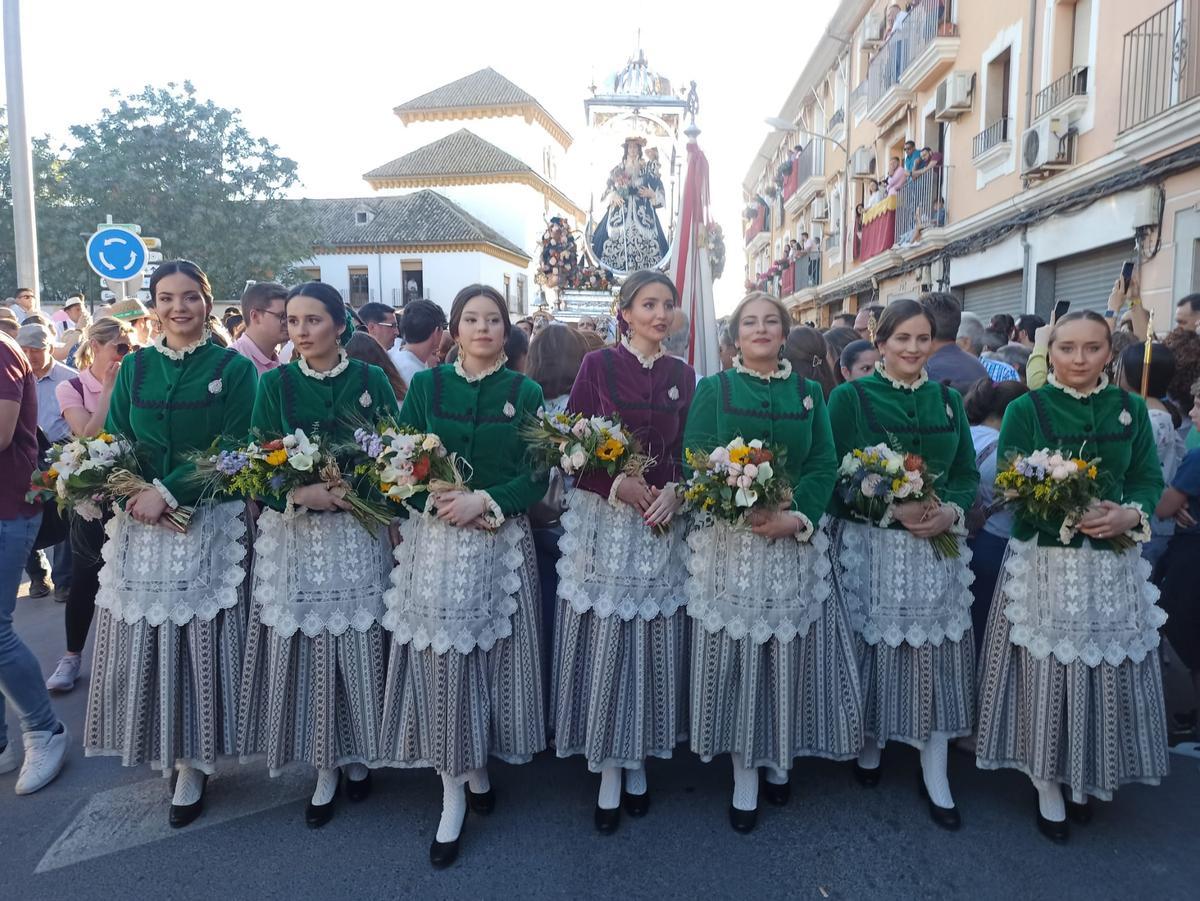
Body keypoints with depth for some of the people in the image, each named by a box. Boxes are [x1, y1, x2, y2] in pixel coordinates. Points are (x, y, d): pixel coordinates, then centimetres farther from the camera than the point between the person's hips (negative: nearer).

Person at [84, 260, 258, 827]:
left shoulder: (234, 368, -2)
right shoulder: (135, 367, 10)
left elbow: (229, 448, -8)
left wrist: (168, 492, -16)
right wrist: (131, 491, -12)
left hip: (208, 523, -3)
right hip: (140, 522, 4)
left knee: (197, 639, 2)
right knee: (141, 640, 8)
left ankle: (191, 763, 18)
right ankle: (155, 746, 29)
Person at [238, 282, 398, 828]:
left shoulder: (371, 380, 1)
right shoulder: (274, 384, 4)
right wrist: (302, 493, -16)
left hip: (358, 533, -1)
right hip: (294, 534, 1)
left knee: (358, 643, 4)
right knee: (302, 648, 3)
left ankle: (357, 754, 26)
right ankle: (323, 767, 19)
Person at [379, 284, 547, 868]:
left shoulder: (525, 393, 4)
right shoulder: (426, 385, 7)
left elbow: (536, 475, -1)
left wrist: (485, 501, -17)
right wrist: (438, 499, -15)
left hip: (501, 543, 0)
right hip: (434, 541, 0)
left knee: (489, 655, 6)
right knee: (440, 659, 0)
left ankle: (478, 765, 28)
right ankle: (454, 792, 12)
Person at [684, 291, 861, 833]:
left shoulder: (809, 393, 10)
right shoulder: (712, 390, 4)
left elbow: (824, 467, 3)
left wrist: (797, 517, -14)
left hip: (795, 543, 2)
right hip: (728, 543, -2)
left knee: (790, 656, 8)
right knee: (735, 657, 2)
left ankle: (779, 758, 29)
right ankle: (744, 777, 15)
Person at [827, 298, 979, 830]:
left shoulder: (948, 401, 10)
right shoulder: (850, 397, -3)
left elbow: (967, 475, 10)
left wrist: (951, 511, -11)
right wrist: (891, 508, -18)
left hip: (938, 548, 3)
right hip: (870, 547, -3)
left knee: (936, 654, 4)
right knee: (872, 649, 7)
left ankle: (935, 776, 16)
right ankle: (869, 743, 31)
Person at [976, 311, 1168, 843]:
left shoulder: (1130, 409, 7)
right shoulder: (1026, 409, -3)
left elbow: (1149, 478, 7)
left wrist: (1131, 514, -14)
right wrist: (1070, 518, -22)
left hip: (1114, 566, 3)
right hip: (1044, 564, -3)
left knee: (1107, 674, 11)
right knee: (1046, 673, 4)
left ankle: (1085, 777, 32)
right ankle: (1048, 787, 21)